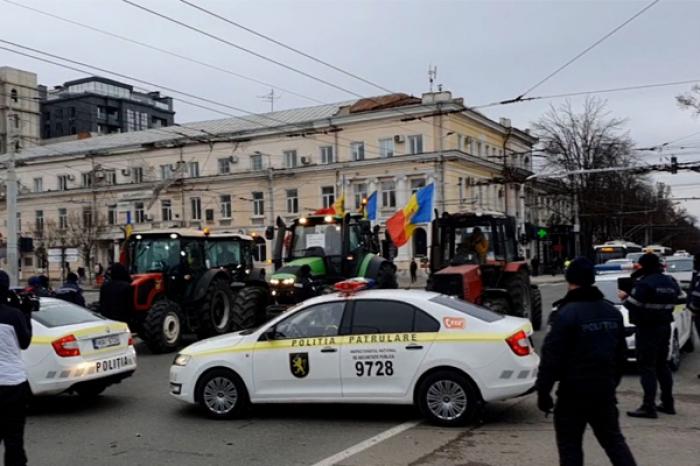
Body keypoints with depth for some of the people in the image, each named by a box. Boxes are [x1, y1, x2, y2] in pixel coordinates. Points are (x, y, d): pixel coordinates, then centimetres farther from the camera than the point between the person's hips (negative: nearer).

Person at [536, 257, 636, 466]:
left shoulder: (567, 313, -17)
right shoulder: (613, 312, 8)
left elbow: (551, 356, -19)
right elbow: (621, 354, 17)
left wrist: (543, 390, -11)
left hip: (574, 393, -6)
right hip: (605, 391, 7)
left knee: (569, 445, 4)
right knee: (614, 440, 18)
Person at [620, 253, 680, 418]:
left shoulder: (644, 283, -17)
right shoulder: (670, 282, 10)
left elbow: (633, 305, -20)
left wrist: (624, 298, 1)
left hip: (647, 329, -8)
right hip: (665, 327, 8)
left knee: (647, 367, -6)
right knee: (662, 365, 18)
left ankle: (649, 407, -8)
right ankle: (668, 404, 24)